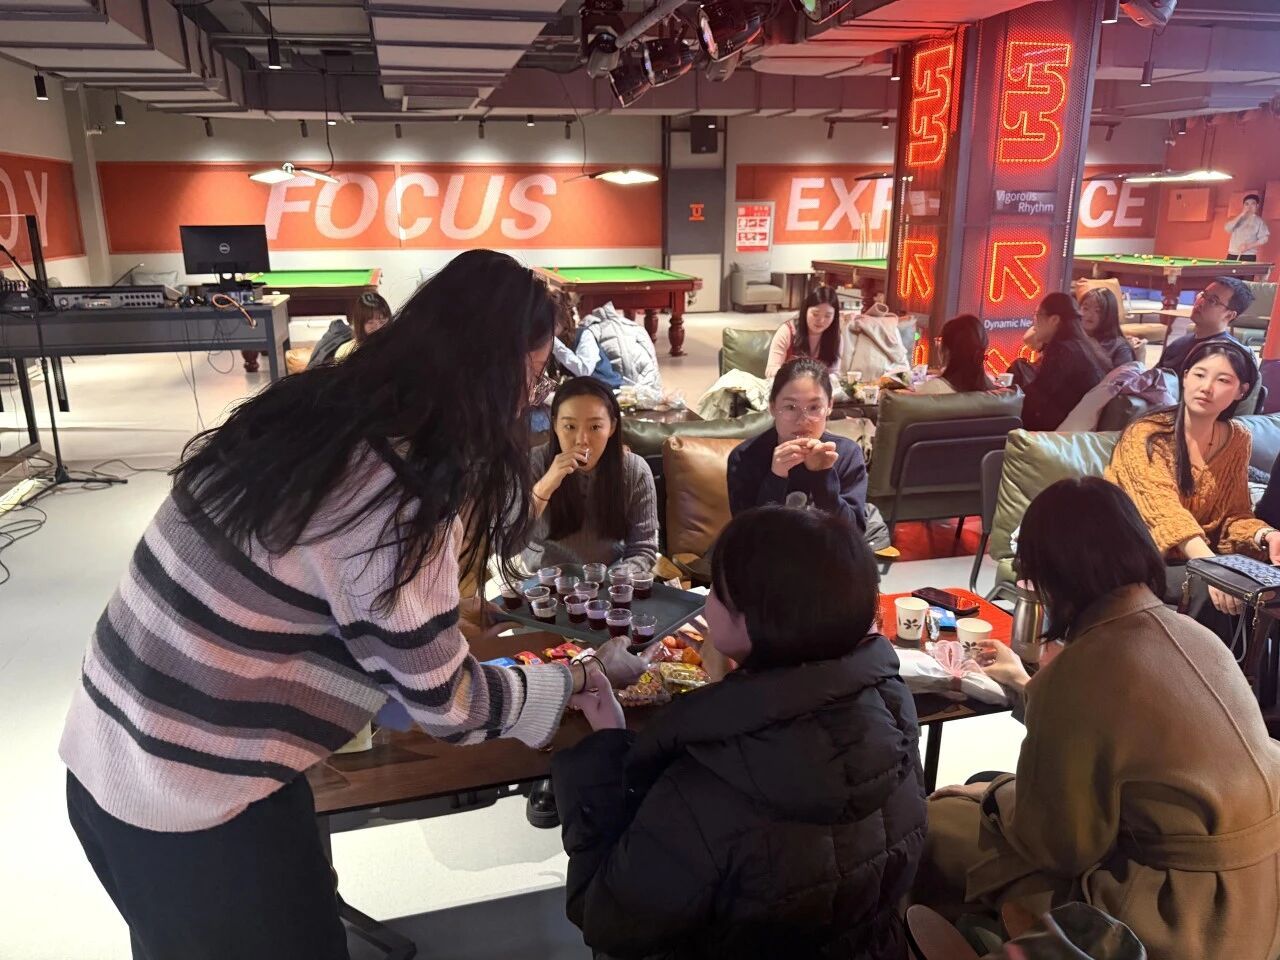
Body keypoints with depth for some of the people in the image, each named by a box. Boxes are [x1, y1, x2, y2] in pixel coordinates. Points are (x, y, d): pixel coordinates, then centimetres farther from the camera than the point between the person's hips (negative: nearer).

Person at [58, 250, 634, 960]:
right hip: (193, 804, -7)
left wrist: (437, 617, 15)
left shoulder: (316, 407, -2)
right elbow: (446, 706, -16)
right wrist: (568, 680, 0)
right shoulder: (399, 498, -27)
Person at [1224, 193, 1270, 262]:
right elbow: (1227, 228, -5)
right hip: (1232, 255, 3)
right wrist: (1241, 214, -10)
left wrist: (1248, 246, -13)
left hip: (1248, 256, -3)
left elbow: (1264, 239, -1)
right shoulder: (1238, 219, 14)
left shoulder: (1259, 221, 5)